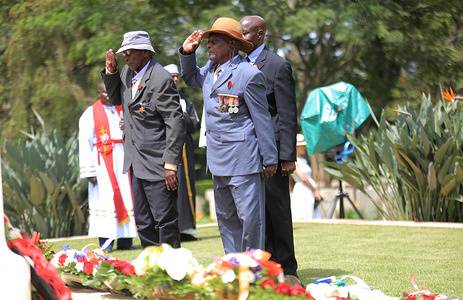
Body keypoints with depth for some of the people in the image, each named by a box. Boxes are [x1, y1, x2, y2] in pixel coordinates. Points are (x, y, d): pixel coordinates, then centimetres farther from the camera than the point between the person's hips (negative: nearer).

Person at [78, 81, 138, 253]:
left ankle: (125, 241, 6)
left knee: (125, 197, 1)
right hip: (103, 163, -4)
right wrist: (90, 171, -9)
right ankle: (106, 243, -4)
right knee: (104, 198, -7)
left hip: (123, 160, 4)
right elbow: (85, 143, -1)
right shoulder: (90, 114, 4)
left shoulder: (122, 110, 17)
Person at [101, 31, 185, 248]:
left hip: (157, 163, -9)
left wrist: (171, 164, -21)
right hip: (136, 163, 9)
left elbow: (175, 123, -18)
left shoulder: (161, 79, -16)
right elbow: (116, 99, 26)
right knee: (143, 223, 13)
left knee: (165, 220, -5)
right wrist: (110, 72, 7)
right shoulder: (128, 71, 9)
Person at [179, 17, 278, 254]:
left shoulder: (249, 75, -12)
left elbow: (262, 119, -10)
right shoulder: (210, 69, 12)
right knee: (226, 217, 12)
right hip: (218, 159, 9)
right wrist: (187, 53, 15)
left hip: (243, 158, -9)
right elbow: (191, 78, 35)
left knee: (250, 216, -6)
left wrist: (269, 159, -10)